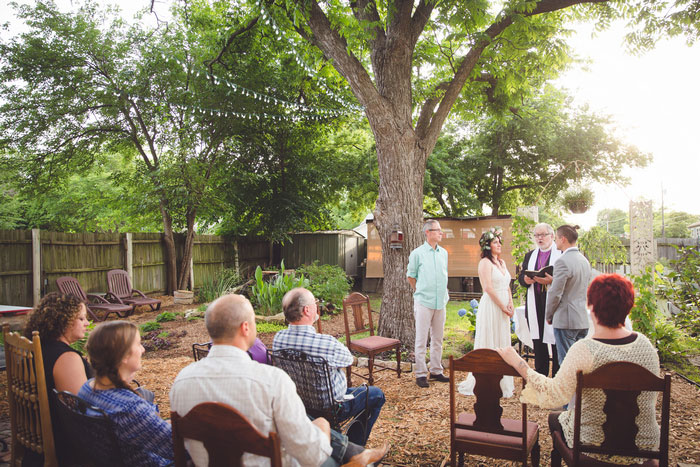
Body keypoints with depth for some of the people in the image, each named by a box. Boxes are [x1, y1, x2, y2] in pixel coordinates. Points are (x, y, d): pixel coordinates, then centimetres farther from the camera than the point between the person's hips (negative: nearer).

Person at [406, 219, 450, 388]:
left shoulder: (444, 253, 11)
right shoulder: (417, 253, -4)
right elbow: (410, 276, 5)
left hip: (441, 302, 5)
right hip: (424, 302, -5)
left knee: (438, 339, 12)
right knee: (421, 340, -1)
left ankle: (436, 371, 23)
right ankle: (420, 374, 6)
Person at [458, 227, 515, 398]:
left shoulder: (502, 262, 15)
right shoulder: (485, 262, -11)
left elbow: (507, 285, 16)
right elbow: (488, 288, -17)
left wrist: (510, 303, 1)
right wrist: (503, 306, -14)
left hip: (503, 308, 8)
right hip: (490, 306, -8)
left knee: (502, 342, 13)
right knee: (489, 343, -2)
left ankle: (501, 381, 24)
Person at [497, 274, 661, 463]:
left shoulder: (584, 350, -26)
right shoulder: (646, 345, -8)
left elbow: (553, 395, -24)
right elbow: (652, 401, 4)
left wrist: (517, 362, -18)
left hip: (594, 442, -5)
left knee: (555, 418, 25)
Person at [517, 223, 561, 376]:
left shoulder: (562, 253, -2)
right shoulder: (530, 255, 17)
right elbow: (520, 277, 14)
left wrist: (552, 280, -23)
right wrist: (526, 279, -8)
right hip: (535, 306, 6)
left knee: (556, 342, -2)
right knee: (538, 344, 13)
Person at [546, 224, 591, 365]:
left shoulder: (563, 261, -16)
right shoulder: (585, 260, 11)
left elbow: (555, 293, -16)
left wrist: (548, 315, -3)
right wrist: (553, 280, 16)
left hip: (565, 320, -8)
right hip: (583, 319, 8)